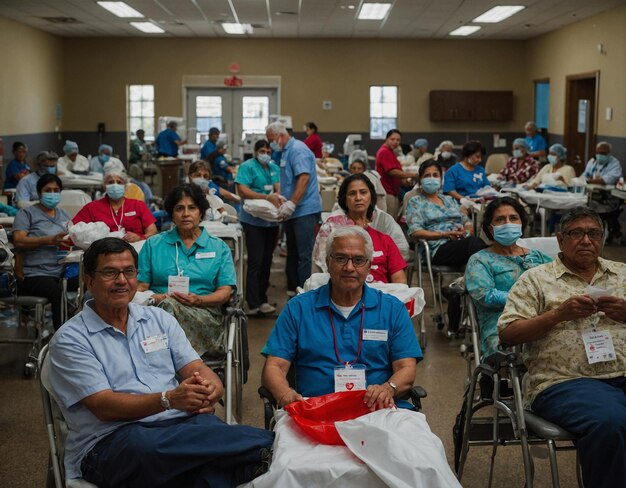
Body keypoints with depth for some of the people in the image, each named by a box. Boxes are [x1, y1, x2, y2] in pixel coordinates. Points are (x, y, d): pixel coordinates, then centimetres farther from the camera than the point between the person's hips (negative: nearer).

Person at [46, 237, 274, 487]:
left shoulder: (159, 319, 19)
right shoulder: (70, 340, 2)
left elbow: (197, 369, 10)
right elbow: (104, 406, -9)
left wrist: (211, 389, -17)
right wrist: (169, 399, -24)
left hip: (179, 423, 4)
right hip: (111, 439, -3)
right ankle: (267, 445, -37)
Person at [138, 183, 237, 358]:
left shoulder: (219, 247, 19)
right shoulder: (153, 245, 21)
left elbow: (226, 291, 8)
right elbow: (140, 286, 11)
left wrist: (199, 300, -12)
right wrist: (154, 298, -12)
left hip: (204, 316, 0)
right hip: (158, 311, 0)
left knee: (169, 305, -35)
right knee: (166, 303, -38)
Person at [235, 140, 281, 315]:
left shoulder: (274, 168, 15)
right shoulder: (247, 167, -4)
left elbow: (279, 187, 5)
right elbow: (242, 190, -16)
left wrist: (278, 195, -20)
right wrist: (267, 197, -24)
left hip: (271, 220, 6)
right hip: (253, 220, -6)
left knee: (267, 261, 11)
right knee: (256, 261, -8)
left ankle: (262, 300, 20)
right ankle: (254, 304, -5)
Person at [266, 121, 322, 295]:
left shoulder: (298, 149, -12)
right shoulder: (285, 152, 17)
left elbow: (304, 178, -23)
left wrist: (291, 204, -27)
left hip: (305, 210, -10)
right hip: (291, 212, 10)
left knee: (303, 255, -8)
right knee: (292, 253, 14)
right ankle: (292, 290, 22)